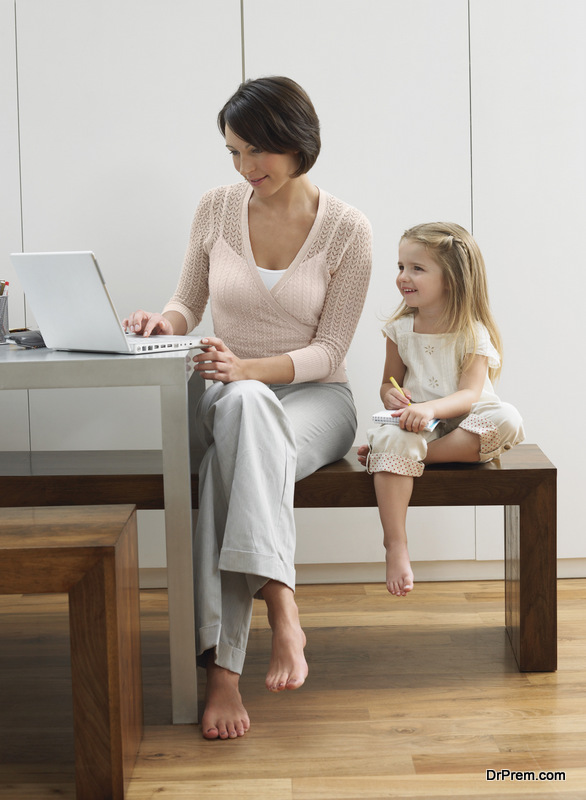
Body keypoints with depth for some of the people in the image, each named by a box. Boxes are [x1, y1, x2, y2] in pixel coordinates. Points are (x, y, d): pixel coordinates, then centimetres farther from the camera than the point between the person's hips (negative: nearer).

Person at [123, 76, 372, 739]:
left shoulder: (346, 230, -5)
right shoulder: (216, 210, 4)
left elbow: (329, 350, -7)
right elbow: (190, 300, 14)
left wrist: (250, 367, -25)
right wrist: (166, 320, -11)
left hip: (315, 397, -2)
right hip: (232, 393, 2)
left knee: (230, 462, -38)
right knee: (246, 408, -39)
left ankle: (223, 667, -43)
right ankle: (281, 609, -47)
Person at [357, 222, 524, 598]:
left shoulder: (472, 334, -6)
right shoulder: (401, 329, 6)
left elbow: (469, 394, -17)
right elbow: (388, 384, 13)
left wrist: (429, 408, -37)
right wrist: (392, 395, -13)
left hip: (464, 421, -1)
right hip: (413, 421, 2)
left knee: (507, 420, -33)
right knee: (392, 438, -34)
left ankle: (410, 453, -29)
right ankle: (396, 546, -35)